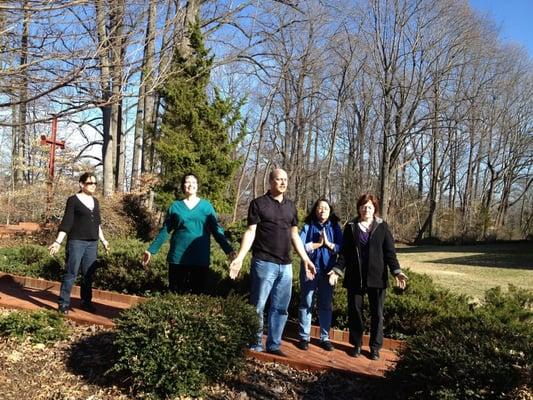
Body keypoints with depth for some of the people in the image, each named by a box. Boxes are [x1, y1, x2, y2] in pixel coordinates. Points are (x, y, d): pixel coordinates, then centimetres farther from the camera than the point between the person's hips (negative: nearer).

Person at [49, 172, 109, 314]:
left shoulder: (95, 201, 12)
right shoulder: (73, 200, -5)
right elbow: (67, 222, -8)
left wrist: (103, 240, 24)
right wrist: (58, 241, -15)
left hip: (92, 243, 6)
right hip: (76, 242, -6)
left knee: (89, 274, 9)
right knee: (71, 274, -3)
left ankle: (86, 302, 19)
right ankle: (64, 304, 4)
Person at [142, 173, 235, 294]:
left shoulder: (206, 206, 3)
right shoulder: (175, 206, 5)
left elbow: (217, 230, 0)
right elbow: (165, 230, 8)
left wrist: (228, 250, -10)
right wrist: (151, 250, 3)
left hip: (201, 258, 0)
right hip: (178, 257, 0)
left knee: (198, 294, 6)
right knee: (177, 294, 6)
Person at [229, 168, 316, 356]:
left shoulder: (290, 206, 13)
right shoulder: (258, 203, -2)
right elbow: (251, 232, -5)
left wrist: (306, 259, 14)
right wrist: (239, 258, -16)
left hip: (285, 265, 5)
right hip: (264, 263, -5)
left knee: (281, 308, 10)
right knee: (257, 307, 1)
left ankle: (274, 345, 20)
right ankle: (255, 346, 13)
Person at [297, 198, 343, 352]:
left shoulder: (335, 227, 4)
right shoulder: (308, 226, -1)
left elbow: (342, 248, -3)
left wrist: (328, 244, -17)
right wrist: (318, 243, -12)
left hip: (328, 271, 2)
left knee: (326, 304, 7)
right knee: (306, 304, 4)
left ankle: (325, 338, 16)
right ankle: (304, 337, 13)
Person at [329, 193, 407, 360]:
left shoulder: (382, 227, 2)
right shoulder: (350, 227, 5)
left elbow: (390, 252, -1)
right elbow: (344, 252, 5)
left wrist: (396, 271, -14)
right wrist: (337, 269, -9)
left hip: (376, 277, -1)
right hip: (355, 277, 1)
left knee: (377, 313, 6)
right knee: (354, 311, 7)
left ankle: (375, 347, 18)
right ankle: (356, 344, 22)